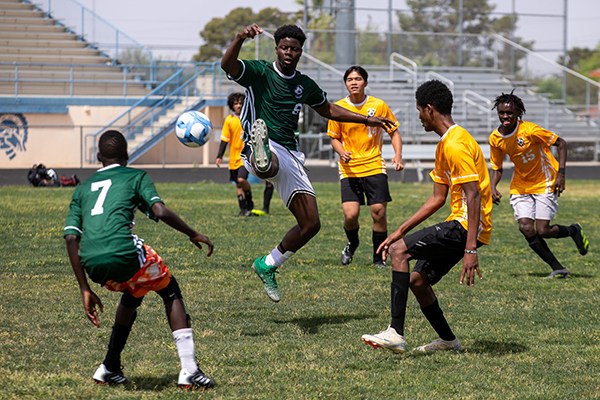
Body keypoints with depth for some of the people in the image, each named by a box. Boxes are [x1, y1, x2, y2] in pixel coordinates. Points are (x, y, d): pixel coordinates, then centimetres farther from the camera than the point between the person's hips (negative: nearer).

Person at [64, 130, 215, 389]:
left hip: (91, 265, 5)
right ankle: (189, 370, 6)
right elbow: (160, 212, -1)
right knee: (170, 292, 20)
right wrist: (193, 235, 14)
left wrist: (85, 290, 19)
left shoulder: (83, 188, 29)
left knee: (134, 293, 35)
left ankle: (109, 368, 33)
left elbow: (71, 238, 18)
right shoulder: (135, 177, 17)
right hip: (123, 254, -5)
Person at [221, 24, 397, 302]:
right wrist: (240, 39, -39)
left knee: (311, 224, 2)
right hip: (264, 146, -6)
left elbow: (328, 110, 34)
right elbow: (227, 65, -20)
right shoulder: (260, 71, -1)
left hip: (290, 154, 6)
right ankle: (260, 158, -85)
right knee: (269, 165, -46)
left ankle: (268, 265, 20)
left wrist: (367, 120, 32)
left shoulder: (305, 85, 16)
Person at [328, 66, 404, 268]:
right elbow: (334, 138, 10)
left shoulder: (379, 105, -2)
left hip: (374, 166, 0)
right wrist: (342, 152, -11)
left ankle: (379, 257, 12)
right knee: (350, 215, -12)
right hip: (349, 168, 0)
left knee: (379, 213, -7)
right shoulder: (338, 108, -1)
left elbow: (394, 132, 8)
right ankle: (352, 243, 22)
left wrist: (398, 156, -8)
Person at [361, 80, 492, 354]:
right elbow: (438, 198, 21)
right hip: (457, 224, 10)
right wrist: (400, 231, 16)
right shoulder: (444, 145, 18)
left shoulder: (456, 145, -17)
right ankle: (448, 340, 25)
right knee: (417, 281, 13)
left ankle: (396, 333, -23)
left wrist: (470, 250, -29)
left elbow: (474, 196, -23)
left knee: (399, 251, -18)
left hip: (468, 226, -10)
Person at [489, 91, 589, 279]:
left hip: (545, 182, -5)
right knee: (525, 228, -13)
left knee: (542, 231, -12)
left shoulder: (529, 130, -22)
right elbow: (496, 168, 7)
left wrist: (561, 173, -21)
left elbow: (561, 143, -13)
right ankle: (558, 269, 1)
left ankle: (573, 230, 21)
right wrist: (493, 187, -13)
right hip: (520, 185, 5)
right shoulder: (495, 138, -6)